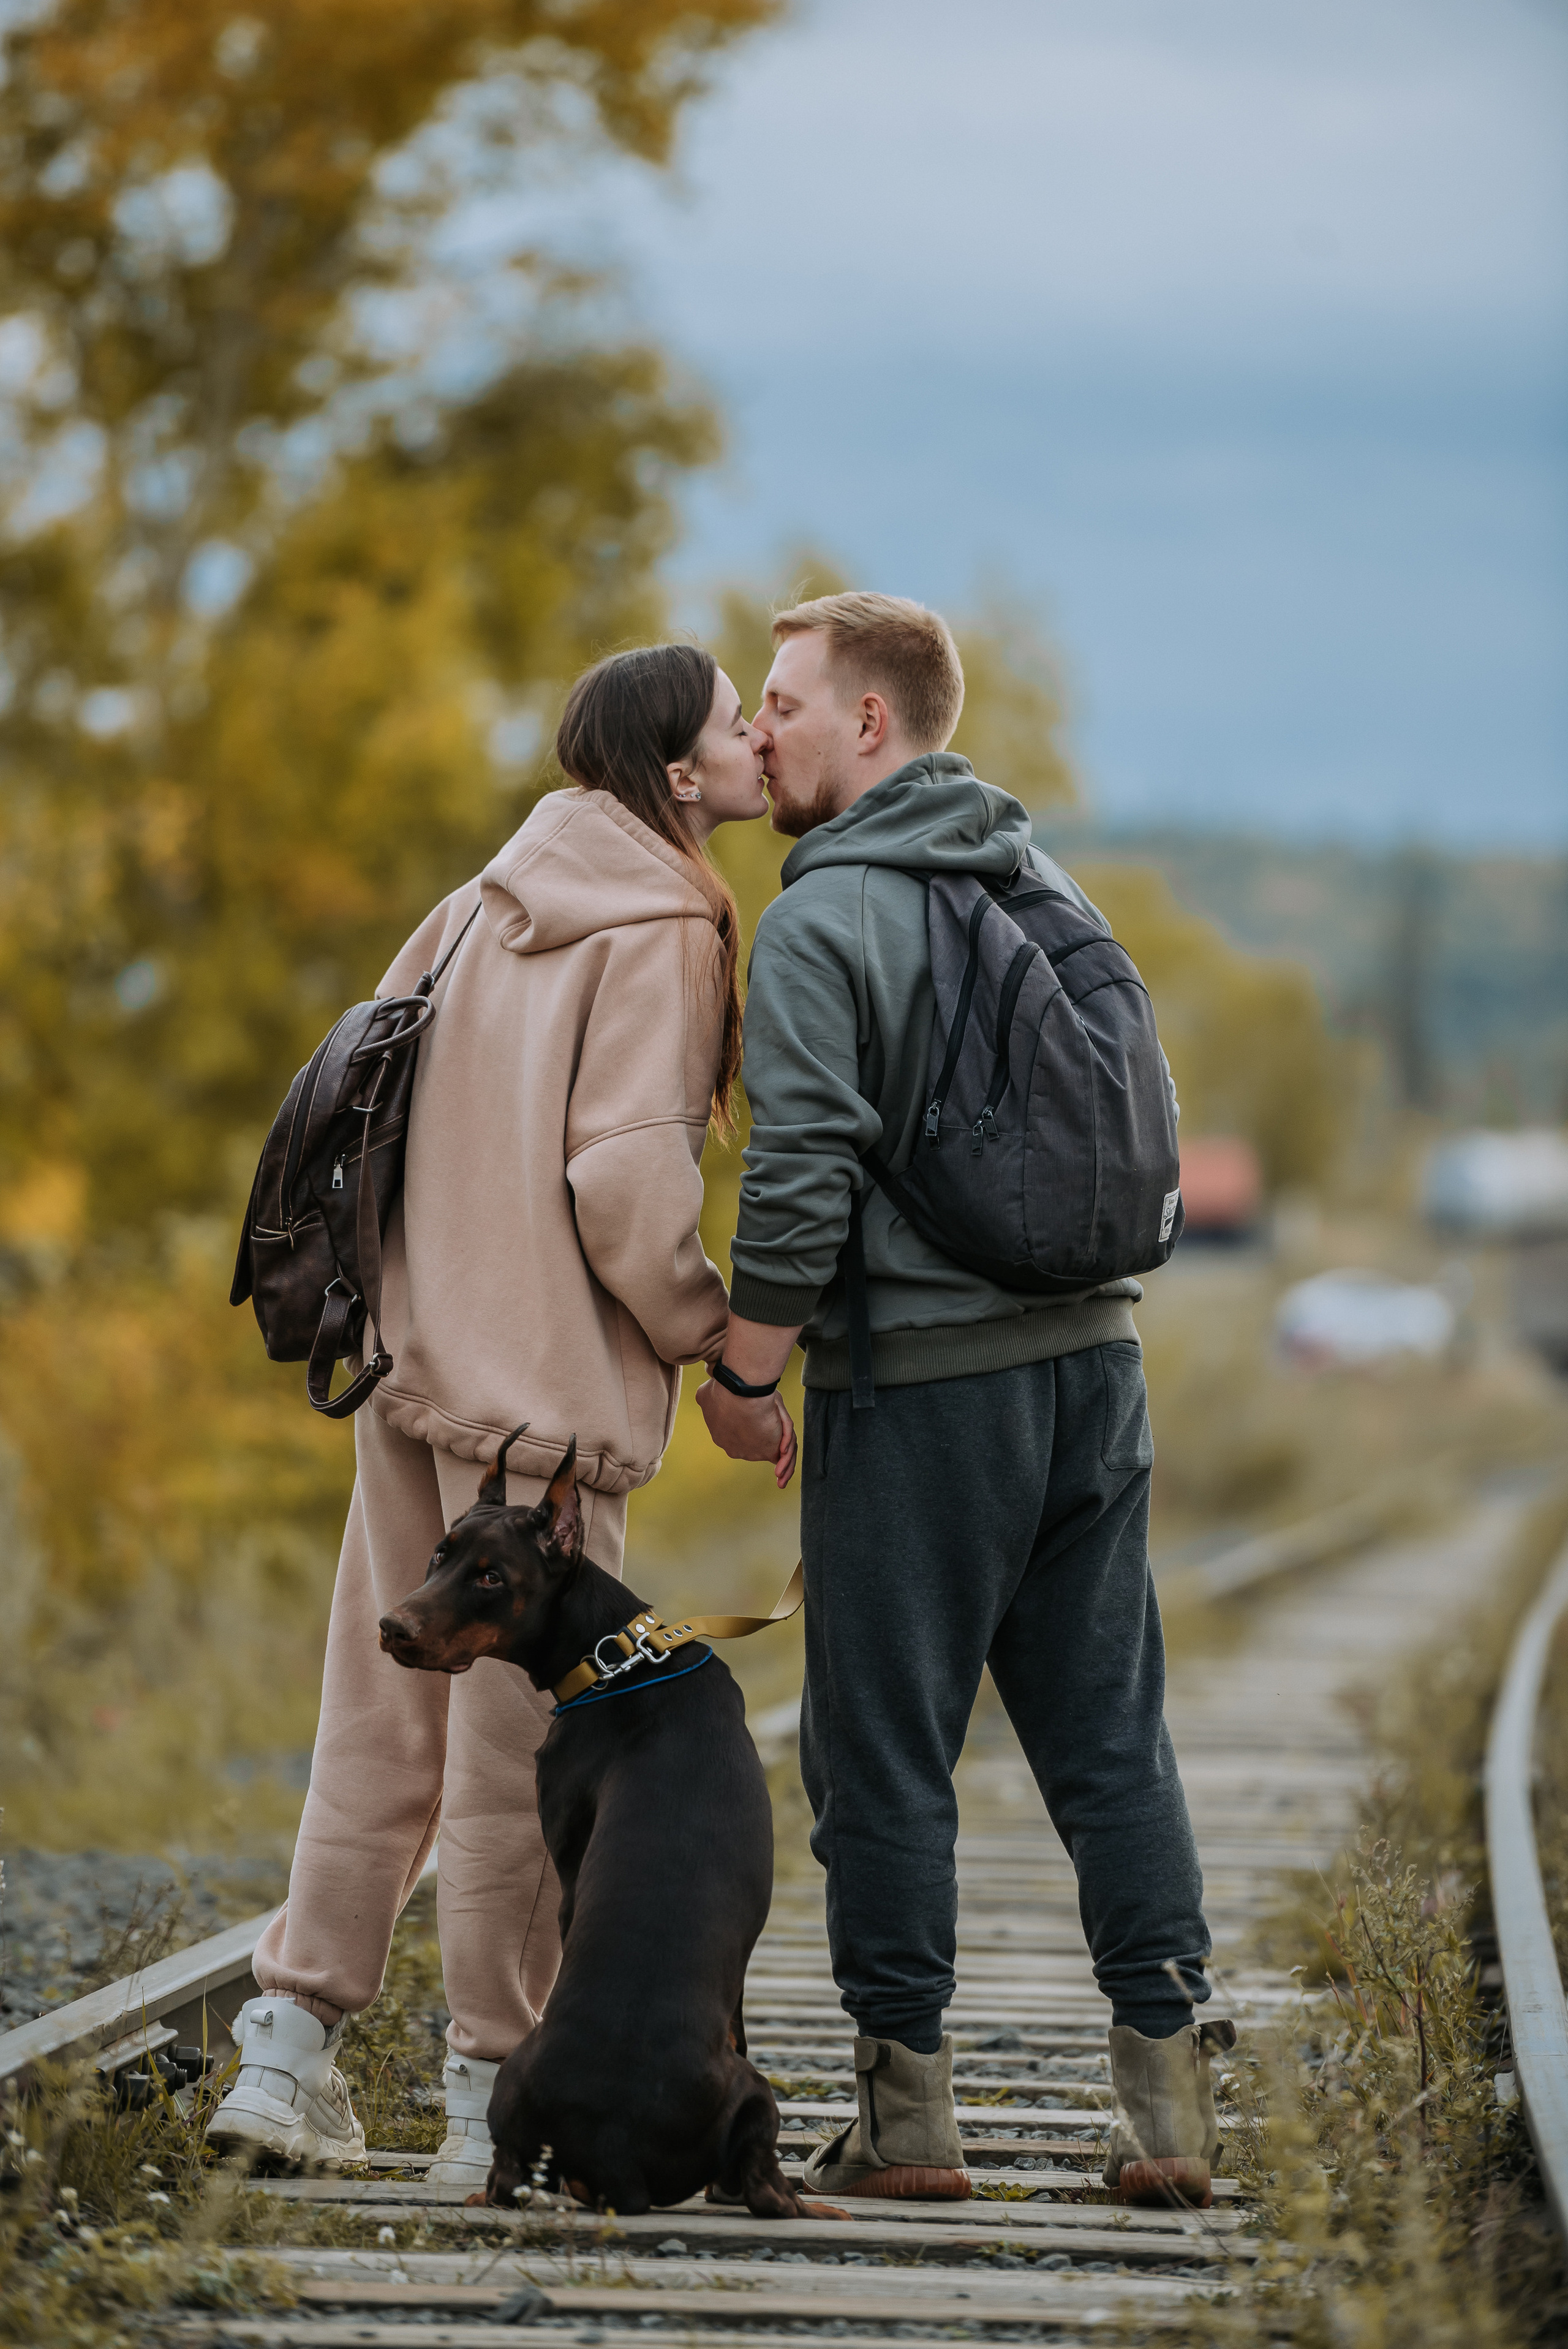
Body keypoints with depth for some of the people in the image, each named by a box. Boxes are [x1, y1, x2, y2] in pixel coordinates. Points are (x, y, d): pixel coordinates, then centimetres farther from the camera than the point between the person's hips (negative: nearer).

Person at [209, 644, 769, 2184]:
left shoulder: (486, 905, 12)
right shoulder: (659, 937, -10)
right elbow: (626, 1176, -19)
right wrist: (726, 1355, -7)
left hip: (412, 1359, 7)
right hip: (546, 1389, -7)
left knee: (386, 1716, 13)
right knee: (522, 1741, 0)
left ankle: (293, 2044, 13)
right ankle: (495, 2094, 6)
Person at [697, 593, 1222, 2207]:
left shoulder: (824, 923, -11)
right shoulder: (1053, 890, 12)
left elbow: (802, 1182, -17)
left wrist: (743, 1369, -6)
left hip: (919, 1389, -7)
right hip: (1094, 1356, 7)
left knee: (883, 1754, 2)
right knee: (1110, 1738, 9)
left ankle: (906, 2112, 5)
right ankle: (1167, 2079, 7)